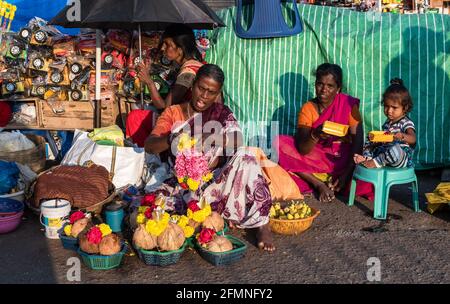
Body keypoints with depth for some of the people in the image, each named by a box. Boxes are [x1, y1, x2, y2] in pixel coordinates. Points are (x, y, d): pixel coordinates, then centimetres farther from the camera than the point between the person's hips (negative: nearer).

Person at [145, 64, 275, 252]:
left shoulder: (222, 114, 5)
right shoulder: (173, 113, 8)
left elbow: (236, 150, -9)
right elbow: (149, 146, -5)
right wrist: (172, 139, -27)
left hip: (215, 181, -1)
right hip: (182, 184, 2)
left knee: (244, 157, -32)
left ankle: (262, 226, -24)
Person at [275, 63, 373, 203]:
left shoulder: (349, 104, -9)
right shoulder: (308, 109, -6)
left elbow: (357, 143, -12)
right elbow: (303, 149, -16)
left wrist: (346, 174, -23)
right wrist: (315, 135, -38)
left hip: (343, 158, -1)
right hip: (316, 158, 2)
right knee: (281, 144, -20)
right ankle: (320, 185, -20)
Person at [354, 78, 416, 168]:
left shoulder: (406, 123, -9)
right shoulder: (387, 122, 16)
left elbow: (413, 139, -27)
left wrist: (402, 136, -49)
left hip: (402, 159, -9)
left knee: (396, 148, -42)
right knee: (369, 141, 15)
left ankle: (375, 162, -29)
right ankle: (367, 158, -12)